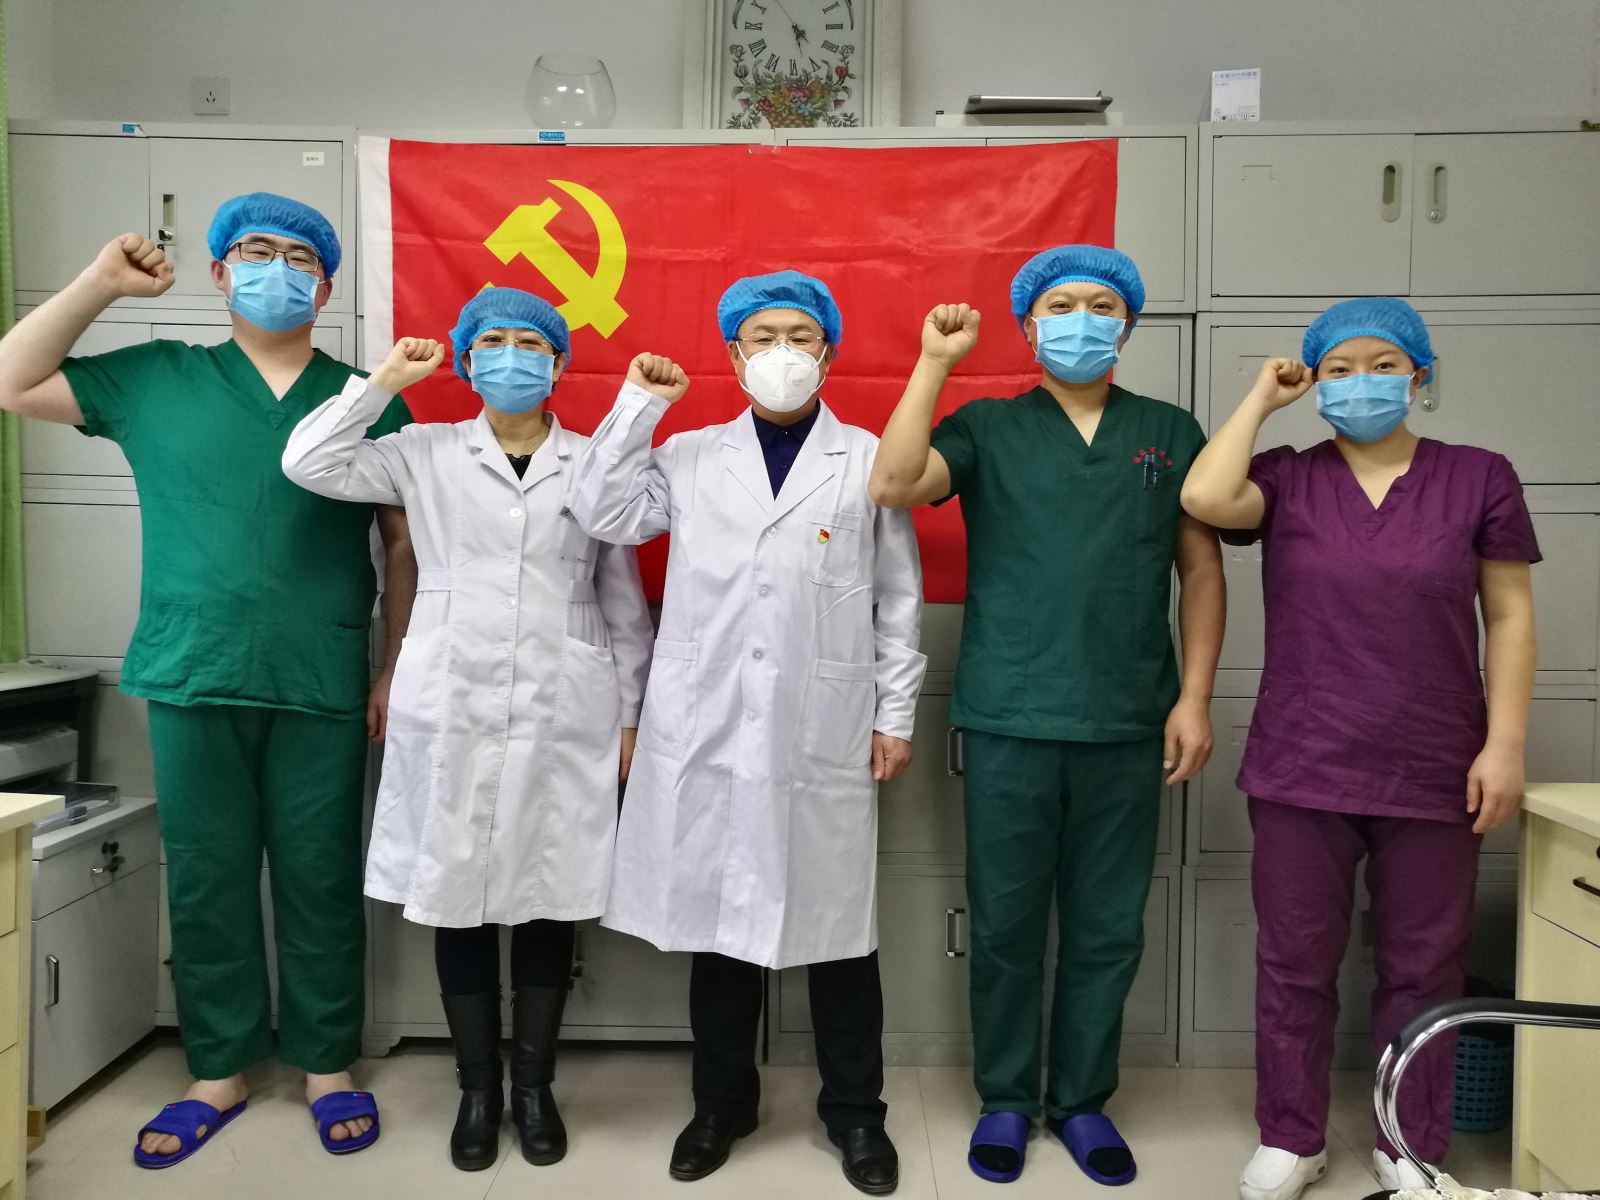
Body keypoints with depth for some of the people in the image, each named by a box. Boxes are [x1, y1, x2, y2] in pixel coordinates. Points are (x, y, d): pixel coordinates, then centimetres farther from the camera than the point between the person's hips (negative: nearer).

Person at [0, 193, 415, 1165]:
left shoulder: (370, 403, 4)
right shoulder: (155, 380, 8)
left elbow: (406, 544, 5)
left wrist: (399, 671, 2)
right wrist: (103, 282, 4)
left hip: (323, 687, -1)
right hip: (193, 681, 2)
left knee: (321, 881, 8)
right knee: (204, 882, 11)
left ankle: (327, 1067, 24)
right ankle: (219, 1072, 28)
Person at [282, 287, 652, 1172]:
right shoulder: (425, 455, 7)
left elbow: (623, 603, 7)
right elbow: (308, 463, -4)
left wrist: (629, 716, 5)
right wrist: (384, 381, 0)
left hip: (565, 719, 0)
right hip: (452, 713, 1)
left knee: (547, 903, 7)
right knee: (458, 901, 7)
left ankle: (534, 1086, 24)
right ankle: (477, 1088, 25)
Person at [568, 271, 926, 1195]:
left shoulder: (870, 459, 5)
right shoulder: (691, 457, 10)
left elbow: (899, 600, 4)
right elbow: (604, 515, -2)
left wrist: (895, 715, 1)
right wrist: (638, 407, -2)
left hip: (828, 731, -1)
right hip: (709, 728, 2)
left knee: (837, 926, 7)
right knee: (719, 919, 11)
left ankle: (855, 1111, 27)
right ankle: (723, 1102, 31)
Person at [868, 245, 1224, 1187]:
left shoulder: (1170, 432, 10)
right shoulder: (987, 428, 5)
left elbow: (1202, 570, 9)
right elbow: (892, 486, -12)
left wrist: (1195, 697, 2)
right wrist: (937, 361, -10)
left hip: (1128, 726, 2)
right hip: (1009, 720, -1)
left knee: (1108, 929, 11)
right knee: (1006, 924, 9)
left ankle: (1083, 1101, 30)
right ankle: (1006, 1100, 27)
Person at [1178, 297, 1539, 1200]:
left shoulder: (1479, 478, 1)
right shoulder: (1287, 479, 0)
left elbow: (1510, 616, 2)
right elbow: (1204, 497, -21)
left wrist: (1505, 743, -4)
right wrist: (1262, 399, -7)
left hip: (1433, 774, 0)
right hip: (1301, 771, 0)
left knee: (1423, 967, 13)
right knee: (1295, 963, 10)